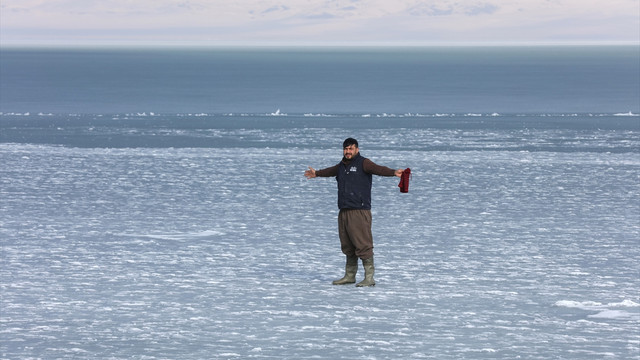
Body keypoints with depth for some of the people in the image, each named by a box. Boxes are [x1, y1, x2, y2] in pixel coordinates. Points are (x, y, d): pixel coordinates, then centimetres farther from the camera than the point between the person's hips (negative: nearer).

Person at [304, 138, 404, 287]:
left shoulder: (363, 163, -5)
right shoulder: (342, 165, 18)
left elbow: (378, 169, -23)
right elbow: (331, 171, 41)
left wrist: (393, 172, -43)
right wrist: (316, 173, 60)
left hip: (360, 211, -8)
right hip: (344, 212, 8)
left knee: (363, 245, -11)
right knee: (347, 246, 14)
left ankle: (369, 278, -9)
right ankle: (349, 276, 24)